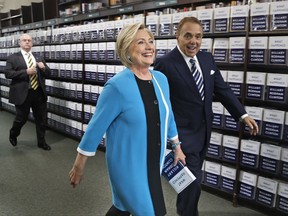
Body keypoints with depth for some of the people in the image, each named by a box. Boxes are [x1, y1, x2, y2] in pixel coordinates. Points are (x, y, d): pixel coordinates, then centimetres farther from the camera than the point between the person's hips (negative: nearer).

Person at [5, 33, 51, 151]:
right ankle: (13, 134, 39)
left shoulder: (39, 58, 13)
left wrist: (44, 68, -10)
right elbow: (8, 73, -11)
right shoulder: (12, 57, 1)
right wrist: (26, 72, -19)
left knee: (41, 119, 9)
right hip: (22, 93, -4)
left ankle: (41, 142, 25)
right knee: (22, 118, 7)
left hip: (39, 92, 4)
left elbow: (48, 74, 13)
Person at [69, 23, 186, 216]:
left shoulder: (161, 79, -1)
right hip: (127, 165, -6)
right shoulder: (117, 86, -21)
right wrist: (79, 166, -9)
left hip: (154, 162, 6)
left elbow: (168, 116, 12)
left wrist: (177, 146, 19)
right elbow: (96, 126, -16)